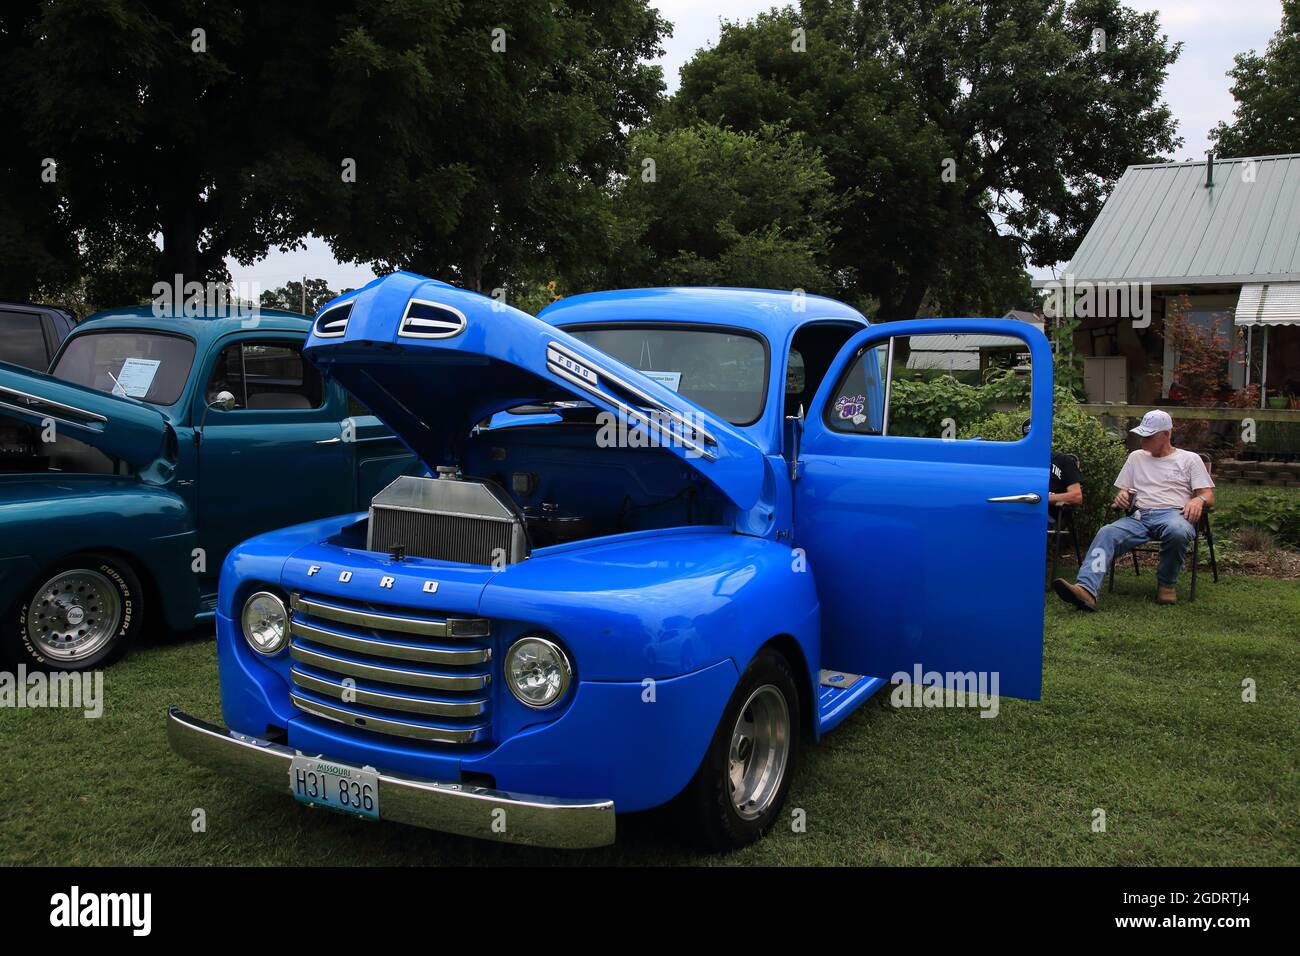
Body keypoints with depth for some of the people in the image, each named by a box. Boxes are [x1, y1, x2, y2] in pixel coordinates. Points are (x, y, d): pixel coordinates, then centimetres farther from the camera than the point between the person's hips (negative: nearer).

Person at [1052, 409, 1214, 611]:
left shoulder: (1190, 459, 18)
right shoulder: (1136, 457, 27)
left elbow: (1208, 495, 11)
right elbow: (1123, 491, 26)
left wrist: (1198, 500, -14)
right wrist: (1122, 497, 1)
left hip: (1173, 514, -3)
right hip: (1139, 516, 3)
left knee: (1177, 531, -41)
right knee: (1106, 533, -30)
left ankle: (1167, 583, -12)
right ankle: (1086, 590, -54)